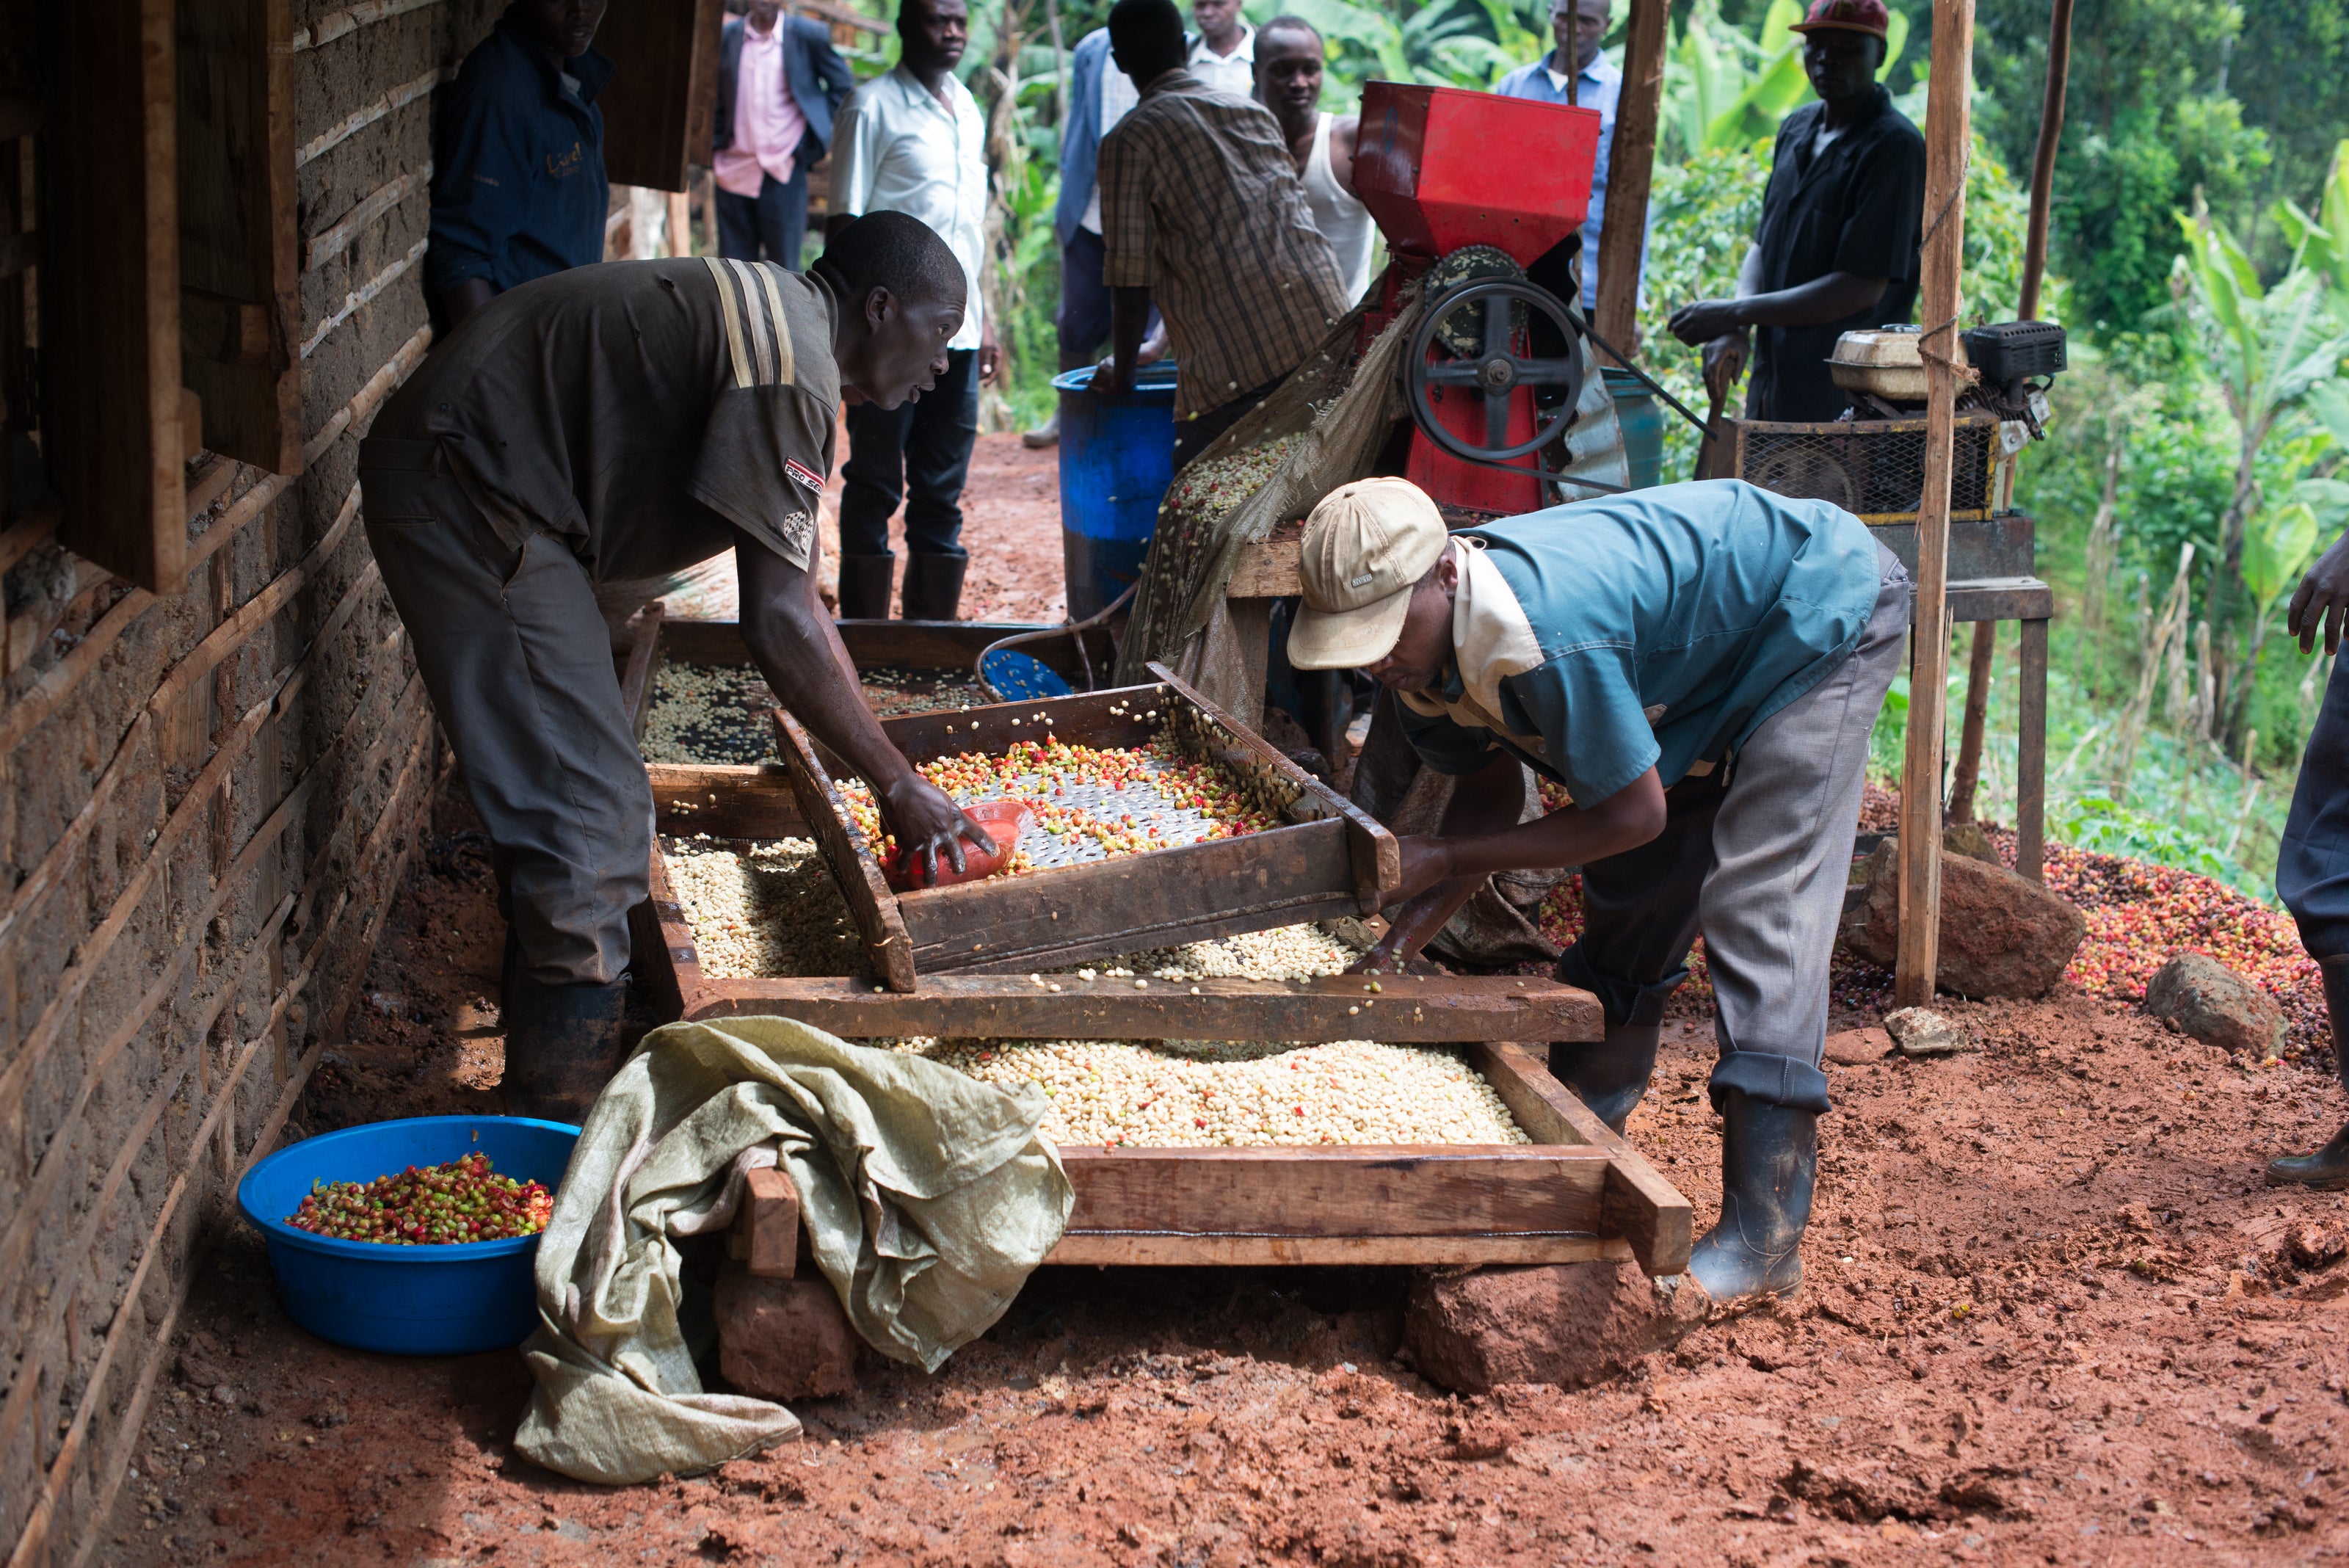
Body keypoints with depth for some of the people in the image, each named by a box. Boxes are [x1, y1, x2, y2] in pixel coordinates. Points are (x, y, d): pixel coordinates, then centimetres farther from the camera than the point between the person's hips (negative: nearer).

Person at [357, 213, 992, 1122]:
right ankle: (560, 1144, -5)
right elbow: (777, 623, -21)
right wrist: (895, 785, -13)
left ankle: (547, 1096, 29)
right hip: (471, 501, -11)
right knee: (588, 818, -10)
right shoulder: (791, 365, -18)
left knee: (561, 804, 18)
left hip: (465, 489, 11)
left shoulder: (773, 317, 15)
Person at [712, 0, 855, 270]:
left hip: (783, 174, -3)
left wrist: (822, 137, 3)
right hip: (734, 173, 3)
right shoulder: (726, 36, 7)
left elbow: (842, 86, 9)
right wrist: (713, 146, 9)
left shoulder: (809, 35, -1)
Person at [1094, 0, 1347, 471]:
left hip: (1232, 367, -6)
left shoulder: (1130, 141, 2)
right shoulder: (1255, 114, 22)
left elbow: (1130, 282, -2)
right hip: (1326, 330, 6)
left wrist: (1121, 373, 15)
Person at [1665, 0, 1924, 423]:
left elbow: (1863, 287, -18)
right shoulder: (1797, 129, 14)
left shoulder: (1895, 147, -13)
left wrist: (1734, 313, -16)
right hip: (1773, 381, 8)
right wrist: (1733, 331, -2)